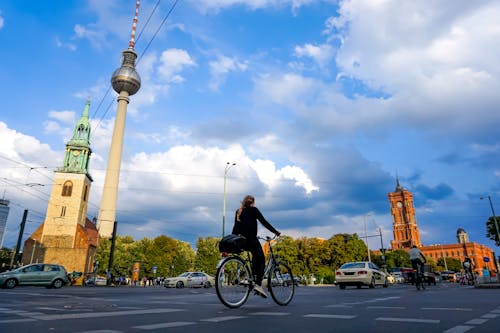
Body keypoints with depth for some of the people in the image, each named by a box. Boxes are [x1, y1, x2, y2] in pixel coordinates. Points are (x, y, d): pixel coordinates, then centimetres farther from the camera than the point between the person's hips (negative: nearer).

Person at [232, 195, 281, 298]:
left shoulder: (238, 212, 19)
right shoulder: (253, 210, 3)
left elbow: (235, 228, 17)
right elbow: (264, 222, -2)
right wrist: (276, 232, 2)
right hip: (251, 239, -6)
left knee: (256, 255, 26)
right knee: (261, 259, 3)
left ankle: (253, 277, 17)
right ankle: (258, 284, -13)